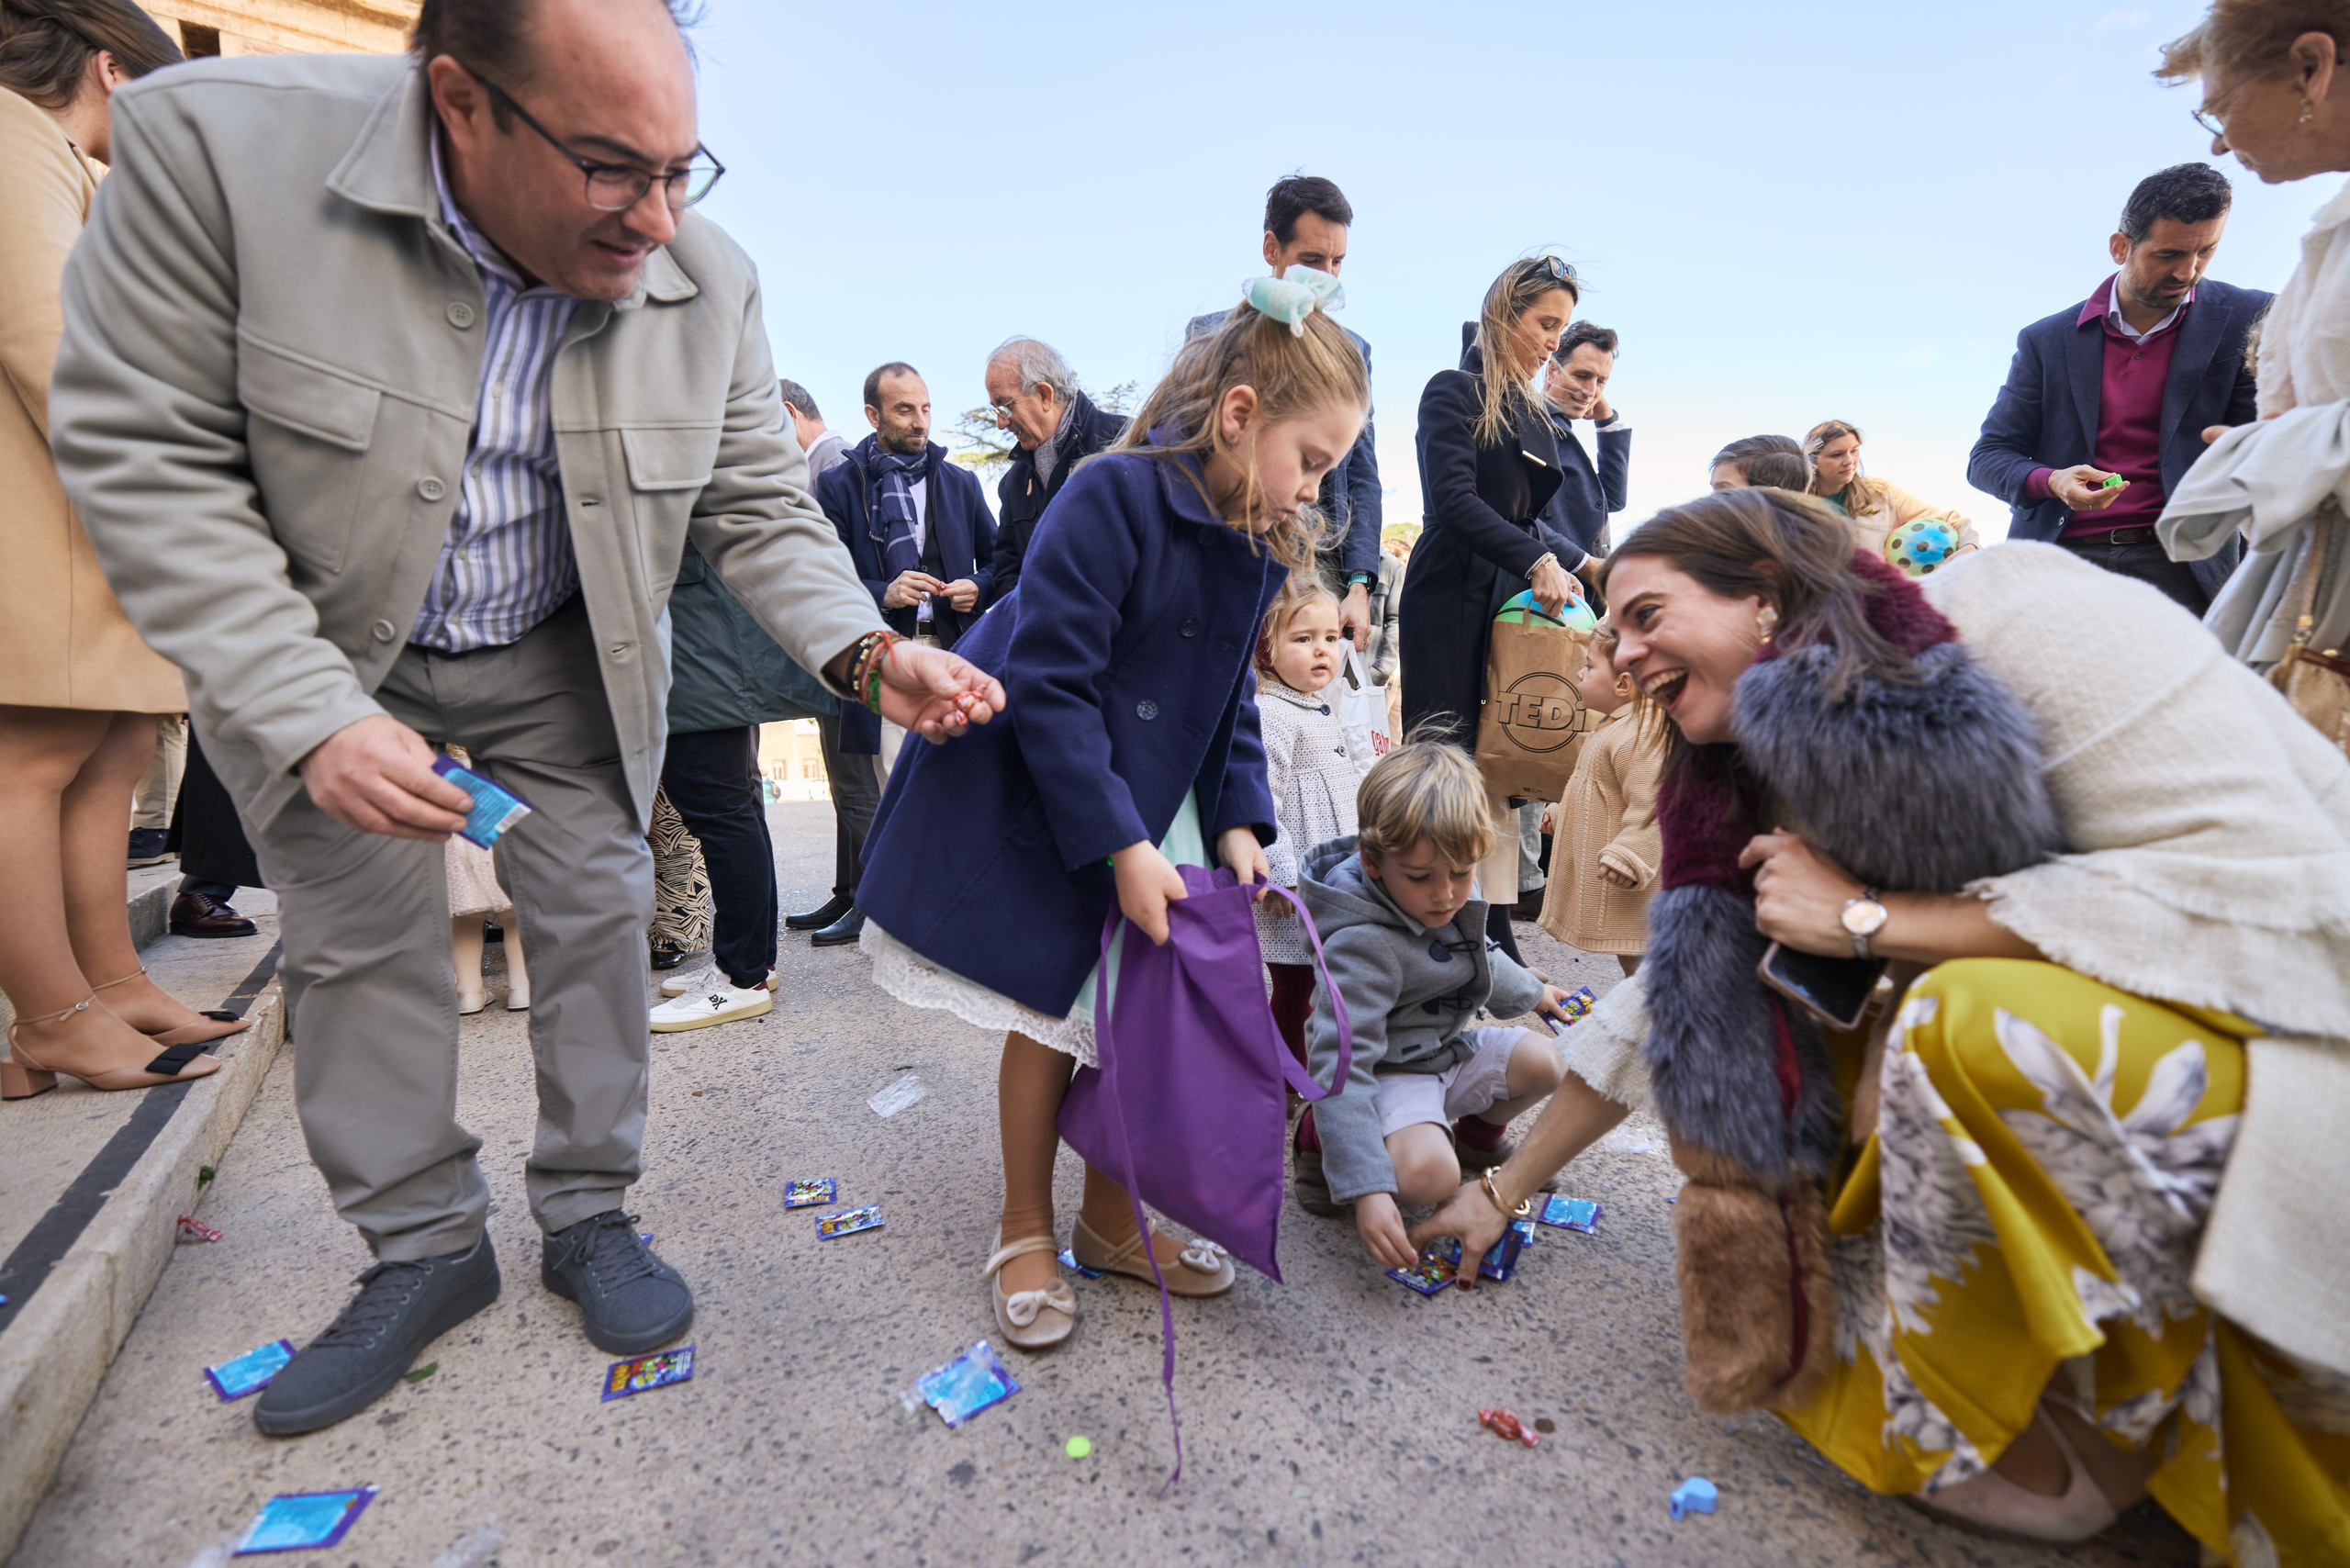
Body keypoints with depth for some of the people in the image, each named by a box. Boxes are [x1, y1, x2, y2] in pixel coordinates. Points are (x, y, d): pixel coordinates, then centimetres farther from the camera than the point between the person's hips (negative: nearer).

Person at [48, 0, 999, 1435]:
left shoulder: (709, 282, -15)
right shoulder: (217, 147, -23)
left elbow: (760, 507, -9)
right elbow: (148, 455, -21)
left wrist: (862, 653, -26)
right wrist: (308, 715, -28)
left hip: (565, 665, 2)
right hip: (318, 653, -1)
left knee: (599, 920, 3)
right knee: (359, 942, 6)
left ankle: (588, 1216, 24)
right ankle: (425, 1249, 25)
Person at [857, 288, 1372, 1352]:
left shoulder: (1261, 544, 1)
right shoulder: (1113, 496, -23)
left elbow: (1229, 696, 8)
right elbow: (1049, 685, -26)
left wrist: (1238, 821, -5)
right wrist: (1121, 845, -26)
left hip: (1155, 795, 7)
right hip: (1041, 797, -7)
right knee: (1051, 1016, 2)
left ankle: (1109, 1218, 30)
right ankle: (1026, 1234, 26)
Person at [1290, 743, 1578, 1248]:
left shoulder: (1449, 900, -5)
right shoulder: (1362, 946, -34)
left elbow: (1474, 955, 21)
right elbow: (1341, 1068, -37)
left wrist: (1529, 993, 38)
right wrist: (1365, 1188, -42)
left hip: (1450, 1046, 9)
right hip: (1388, 1074, -8)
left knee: (1543, 1062, -4)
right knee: (1427, 1175, -30)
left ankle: (1479, 1132, 26)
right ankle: (1321, 1136, 0)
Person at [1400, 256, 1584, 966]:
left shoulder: (1531, 413, 21)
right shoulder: (1455, 391, -2)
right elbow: (1454, 499, -14)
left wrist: (1559, 567, 5)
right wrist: (1537, 560, -18)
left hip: (1516, 604, 7)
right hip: (1453, 606, -7)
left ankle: (1496, 934, 6)